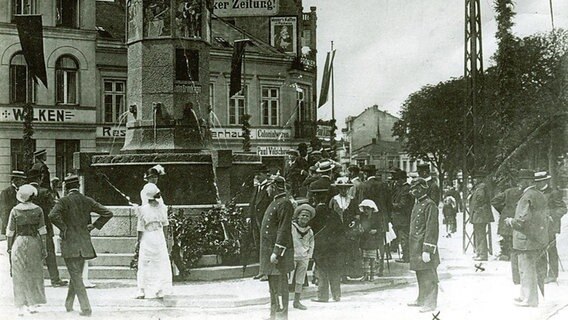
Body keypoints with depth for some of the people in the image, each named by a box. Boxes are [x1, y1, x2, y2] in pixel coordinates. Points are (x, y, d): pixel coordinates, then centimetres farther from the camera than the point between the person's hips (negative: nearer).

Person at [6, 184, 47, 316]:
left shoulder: (15, 210, -4)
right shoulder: (38, 210, -2)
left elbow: (10, 232, -1)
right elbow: (42, 231, -3)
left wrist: (9, 247, 9)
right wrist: (44, 247, 1)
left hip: (19, 242, -1)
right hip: (34, 242, 1)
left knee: (20, 276, 6)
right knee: (34, 274, 12)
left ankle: (21, 307, 4)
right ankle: (32, 305, 12)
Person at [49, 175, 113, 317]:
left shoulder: (64, 201, -8)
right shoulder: (87, 200, 4)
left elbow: (53, 215, -26)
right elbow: (107, 213, 1)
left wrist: (63, 228, -12)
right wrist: (94, 225, 6)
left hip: (70, 243, -5)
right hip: (84, 243, 5)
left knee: (76, 276, -3)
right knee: (76, 274, 19)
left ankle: (86, 307, -10)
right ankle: (68, 304, 30)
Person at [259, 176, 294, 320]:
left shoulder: (285, 204, -15)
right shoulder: (275, 203, 17)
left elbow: (284, 230, -21)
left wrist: (276, 252, -24)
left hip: (278, 252, -10)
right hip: (270, 251, 10)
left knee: (279, 285, -5)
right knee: (272, 285, 17)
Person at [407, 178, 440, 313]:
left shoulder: (429, 205, -14)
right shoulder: (417, 204, 15)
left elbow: (431, 228, -18)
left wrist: (427, 250, -21)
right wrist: (412, 246, 21)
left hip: (424, 247, -9)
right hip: (416, 247, 9)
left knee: (428, 276, -3)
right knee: (420, 275, 17)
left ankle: (431, 303, 2)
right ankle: (422, 299, 28)